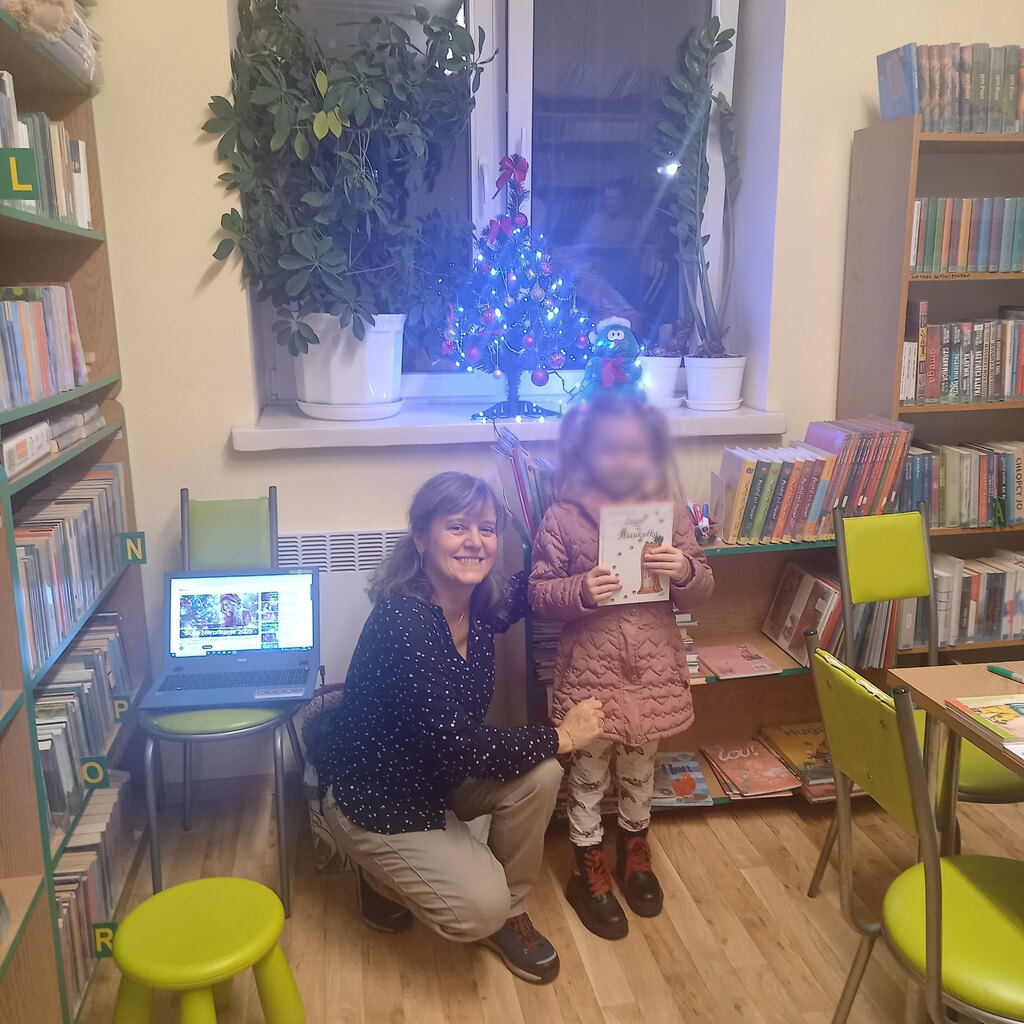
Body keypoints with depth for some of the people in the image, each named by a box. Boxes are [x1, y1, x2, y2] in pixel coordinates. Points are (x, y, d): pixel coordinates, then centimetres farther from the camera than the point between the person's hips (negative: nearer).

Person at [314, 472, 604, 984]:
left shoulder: (481, 604, -10)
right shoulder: (402, 621, -33)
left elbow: (519, 595, 15)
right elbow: (454, 743, -35)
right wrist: (560, 737, -25)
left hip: (438, 775, 7)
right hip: (371, 795, -7)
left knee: (539, 774, -17)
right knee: (479, 907, -18)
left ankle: (509, 914, 6)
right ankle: (384, 871, 12)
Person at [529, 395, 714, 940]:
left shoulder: (671, 513, -1)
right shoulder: (562, 518, -10)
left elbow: (700, 589, 4)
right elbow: (540, 593, -7)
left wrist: (685, 572, -18)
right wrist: (581, 591, -25)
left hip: (654, 664, 3)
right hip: (591, 665, -3)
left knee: (641, 764, 21)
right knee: (589, 769, 11)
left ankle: (635, 848, 45)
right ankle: (588, 869, 32)